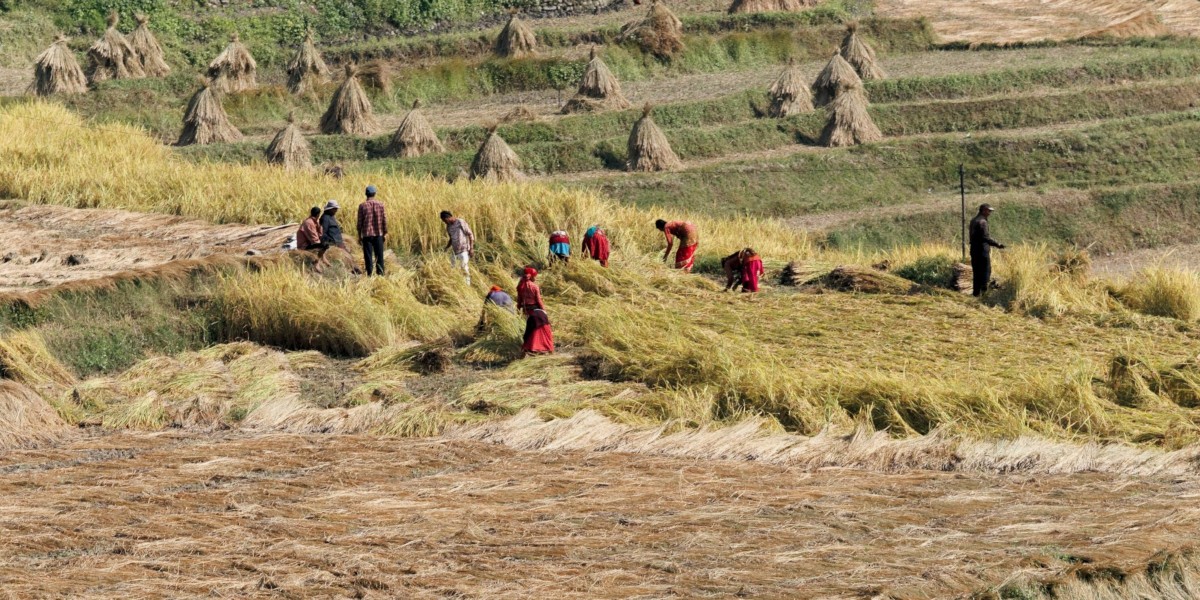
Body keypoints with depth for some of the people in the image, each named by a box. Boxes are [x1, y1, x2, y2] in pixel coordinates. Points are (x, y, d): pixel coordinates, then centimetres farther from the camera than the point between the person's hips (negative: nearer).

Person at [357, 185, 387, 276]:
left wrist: (359, 235, 5)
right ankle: (380, 273, 8)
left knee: (368, 256, 2)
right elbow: (384, 220, 0)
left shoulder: (362, 206, -5)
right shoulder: (380, 204, -1)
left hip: (367, 234, -2)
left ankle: (369, 274, -1)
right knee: (379, 255, 9)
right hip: (378, 234, 2)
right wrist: (385, 233, 9)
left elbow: (360, 222, -4)